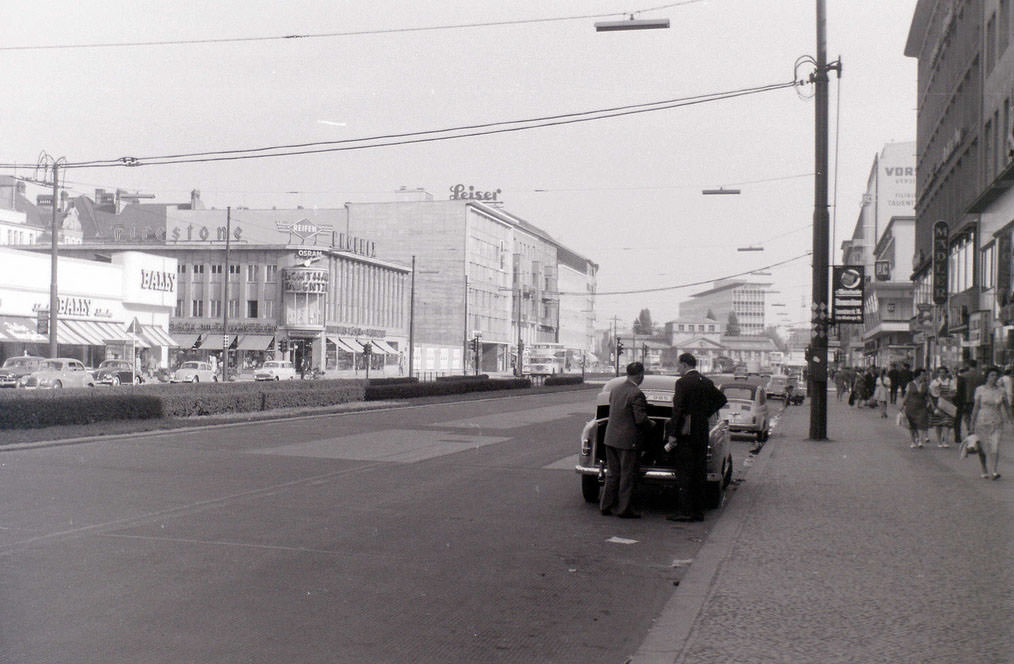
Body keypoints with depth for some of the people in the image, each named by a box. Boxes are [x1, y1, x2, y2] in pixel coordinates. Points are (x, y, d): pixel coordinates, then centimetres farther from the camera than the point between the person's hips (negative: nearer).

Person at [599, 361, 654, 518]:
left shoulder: (615, 389, 7)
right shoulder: (636, 394, -17)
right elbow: (640, 419, -19)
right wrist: (651, 424, 1)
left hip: (611, 438, 7)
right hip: (627, 440, -7)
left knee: (612, 474, 15)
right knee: (627, 475, 3)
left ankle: (605, 506, 19)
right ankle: (624, 509, 7)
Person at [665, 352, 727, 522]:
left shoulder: (683, 382, -12)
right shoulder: (706, 382, 10)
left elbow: (678, 410, -15)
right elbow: (721, 399, 19)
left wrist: (672, 434, -12)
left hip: (686, 433, -7)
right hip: (702, 433, 7)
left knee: (684, 472, -3)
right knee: (699, 472, 10)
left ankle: (685, 511, -4)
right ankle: (698, 511, 14)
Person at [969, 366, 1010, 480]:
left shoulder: (1001, 391, 4)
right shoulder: (980, 389, 0)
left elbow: (1007, 407, 11)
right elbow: (976, 407, 2)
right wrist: (972, 423, 0)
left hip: (996, 423, 0)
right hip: (982, 421, 0)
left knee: (995, 447, -14)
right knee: (982, 447, 6)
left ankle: (995, 471, -18)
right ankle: (984, 471, 22)